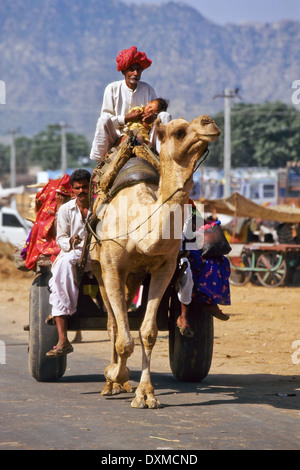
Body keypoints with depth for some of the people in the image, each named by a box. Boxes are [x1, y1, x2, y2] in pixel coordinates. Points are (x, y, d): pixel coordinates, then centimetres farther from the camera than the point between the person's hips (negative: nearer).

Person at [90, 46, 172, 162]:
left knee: (165, 115, -15)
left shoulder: (148, 89, 9)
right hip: (118, 138, -2)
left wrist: (154, 116, -16)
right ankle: (98, 160, -23)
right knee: (103, 121, -31)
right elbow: (105, 118, -4)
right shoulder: (112, 89, 0)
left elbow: (157, 109, 10)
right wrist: (127, 118, -17)